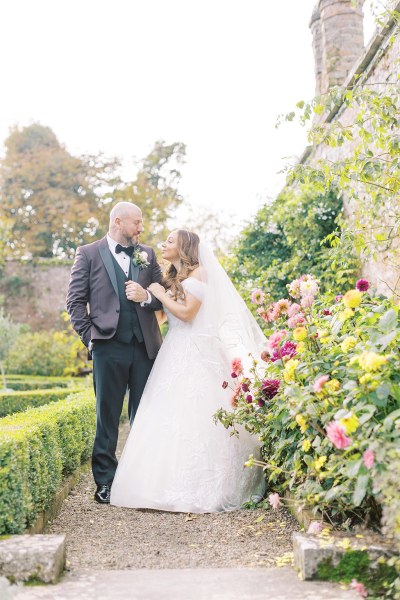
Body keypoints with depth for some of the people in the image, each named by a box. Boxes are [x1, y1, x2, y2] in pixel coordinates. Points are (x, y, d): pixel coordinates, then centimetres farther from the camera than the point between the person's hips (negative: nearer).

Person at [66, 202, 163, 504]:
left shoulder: (148, 254, 14)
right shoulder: (89, 253, 4)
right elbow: (75, 300, 2)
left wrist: (147, 296, -8)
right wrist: (90, 335, -6)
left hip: (145, 346, 3)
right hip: (109, 346, -3)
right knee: (107, 416, 3)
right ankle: (105, 482, 10)